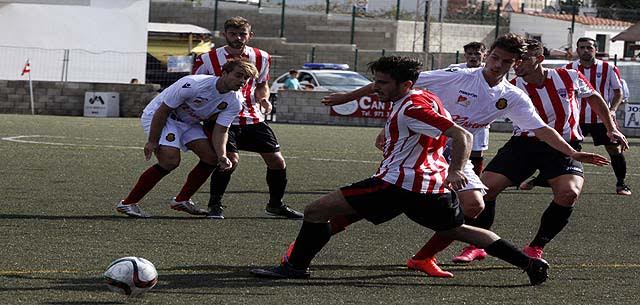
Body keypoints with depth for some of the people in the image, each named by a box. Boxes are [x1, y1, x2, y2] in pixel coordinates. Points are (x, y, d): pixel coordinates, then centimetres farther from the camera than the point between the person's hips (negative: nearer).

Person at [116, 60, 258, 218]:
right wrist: (152, 141, -21)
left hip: (188, 122, 8)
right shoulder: (192, 84, -33)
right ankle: (127, 203, -18)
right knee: (170, 160, -24)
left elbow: (220, 131, -9)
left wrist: (222, 156, -28)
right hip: (157, 115, -8)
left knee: (211, 156, -4)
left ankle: (181, 200, 11)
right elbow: (163, 111, -25)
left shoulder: (234, 102, -13)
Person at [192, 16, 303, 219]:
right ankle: (214, 205, -6)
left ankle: (275, 205, 23)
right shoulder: (207, 60, -6)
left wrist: (264, 99, -1)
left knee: (277, 161, 2)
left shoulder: (261, 58, 5)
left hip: (253, 119, 4)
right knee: (231, 159, -24)